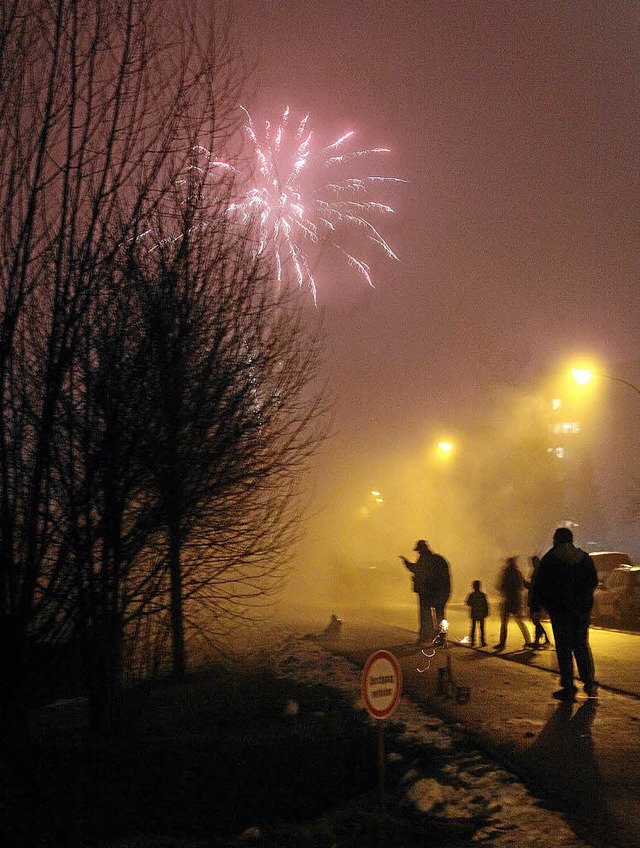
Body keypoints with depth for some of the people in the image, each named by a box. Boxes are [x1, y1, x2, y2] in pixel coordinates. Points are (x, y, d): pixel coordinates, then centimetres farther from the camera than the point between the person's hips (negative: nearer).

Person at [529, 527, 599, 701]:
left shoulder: (550, 559, -6)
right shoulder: (585, 557, 6)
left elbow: (538, 585, -8)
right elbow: (594, 581, 15)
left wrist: (535, 607, 0)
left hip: (560, 610, -4)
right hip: (583, 609, 4)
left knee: (564, 648, 0)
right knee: (582, 646, 15)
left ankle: (568, 688, 0)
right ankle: (590, 683, 10)